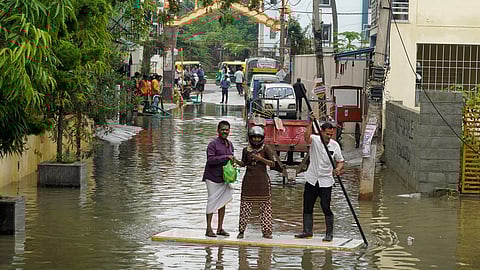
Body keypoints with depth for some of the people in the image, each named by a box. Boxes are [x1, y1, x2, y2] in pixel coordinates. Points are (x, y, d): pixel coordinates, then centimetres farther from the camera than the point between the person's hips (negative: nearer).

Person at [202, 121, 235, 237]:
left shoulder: (230, 144, 12)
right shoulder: (213, 144, -12)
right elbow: (210, 159, -21)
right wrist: (225, 157, -22)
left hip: (224, 177, 7)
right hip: (212, 177, -7)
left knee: (223, 202, 8)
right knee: (212, 201, -7)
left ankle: (220, 228, 15)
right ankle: (208, 229, -3)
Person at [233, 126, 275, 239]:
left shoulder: (266, 149, -1)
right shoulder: (246, 150, 7)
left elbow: (272, 163, -5)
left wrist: (260, 158, -17)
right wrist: (236, 161, -2)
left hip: (262, 180, -2)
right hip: (249, 180, 2)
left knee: (265, 205, -1)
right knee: (245, 205, 0)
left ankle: (266, 231, 6)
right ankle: (241, 230, 6)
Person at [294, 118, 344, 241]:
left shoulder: (335, 145, -4)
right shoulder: (315, 140, -7)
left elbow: (340, 161, 4)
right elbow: (307, 137, -31)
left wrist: (338, 169, -18)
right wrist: (311, 122, -42)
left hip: (326, 181, -1)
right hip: (312, 180, 1)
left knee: (326, 208, -7)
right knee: (307, 207, 9)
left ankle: (329, 233, 4)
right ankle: (307, 231, 22)